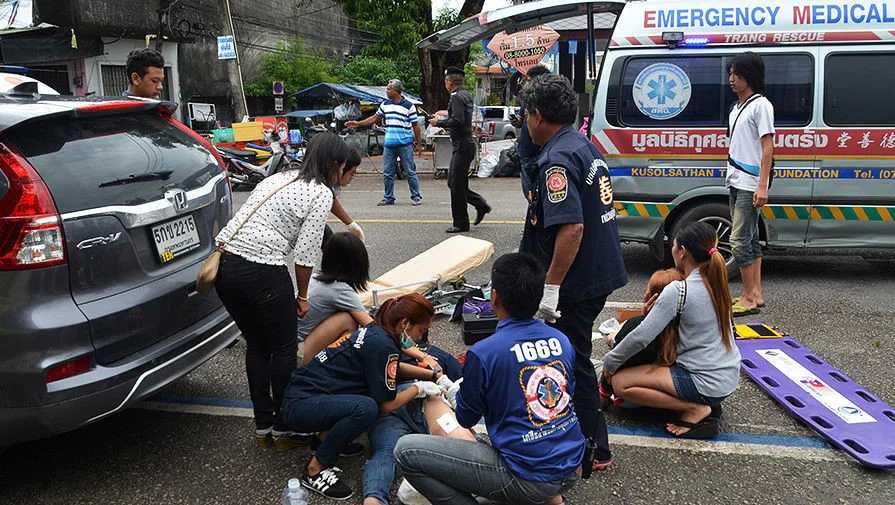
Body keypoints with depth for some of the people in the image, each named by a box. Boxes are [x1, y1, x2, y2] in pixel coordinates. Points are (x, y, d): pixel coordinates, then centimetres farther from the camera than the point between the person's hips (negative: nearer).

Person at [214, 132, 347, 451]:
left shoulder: (279, 178, 19)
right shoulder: (321, 193, -3)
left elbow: (248, 221, 17)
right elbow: (306, 253, -8)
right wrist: (302, 297, 5)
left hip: (225, 264, 8)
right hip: (262, 273, -8)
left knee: (256, 346, 21)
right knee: (284, 350, 11)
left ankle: (262, 427, 31)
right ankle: (283, 430, 24)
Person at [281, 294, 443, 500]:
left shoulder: (374, 331, 10)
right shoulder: (382, 345, -18)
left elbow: (388, 367, 32)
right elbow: (387, 405, -12)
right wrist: (419, 388, 3)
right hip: (299, 405, -10)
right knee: (365, 408, -31)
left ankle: (327, 435, 8)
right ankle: (315, 471, -14)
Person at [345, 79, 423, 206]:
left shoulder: (409, 106, -4)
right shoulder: (385, 104, 11)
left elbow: (415, 125, -1)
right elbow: (375, 117, 20)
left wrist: (419, 143, -1)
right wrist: (357, 124, 15)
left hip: (405, 145, -5)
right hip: (389, 145, 5)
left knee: (410, 172, 0)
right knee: (387, 174, 5)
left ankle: (416, 196, 10)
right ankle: (389, 198, 14)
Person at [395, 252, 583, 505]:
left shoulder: (483, 353, -18)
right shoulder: (561, 340, -1)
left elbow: (467, 419, -2)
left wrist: (454, 392, 20)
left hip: (528, 480, -7)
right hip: (570, 472, 7)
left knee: (406, 451, -4)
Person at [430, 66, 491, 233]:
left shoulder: (457, 97, -15)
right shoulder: (467, 95, 16)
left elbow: (457, 121, -26)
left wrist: (439, 122, -13)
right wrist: (445, 115, 22)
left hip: (462, 146, -10)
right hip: (464, 145, 10)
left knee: (457, 185, -3)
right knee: (453, 182, 16)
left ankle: (461, 224, 4)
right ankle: (481, 205, 20)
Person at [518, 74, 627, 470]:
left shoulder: (557, 160, -21)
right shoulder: (586, 147, 11)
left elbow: (571, 227, -30)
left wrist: (551, 288, -26)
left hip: (576, 281, -10)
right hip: (601, 272, 10)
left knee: (574, 362, 4)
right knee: (573, 356, 23)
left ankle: (595, 449, 17)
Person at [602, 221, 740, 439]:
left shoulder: (677, 291, -20)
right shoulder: (716, 282, 4)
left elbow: (641, 337, -19)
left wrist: (610, 362, -4)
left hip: (707, 384, -8)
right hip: (729, 376, 9)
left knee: (620, 382, -6)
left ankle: (695, 409, -8)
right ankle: (707, 404, 13)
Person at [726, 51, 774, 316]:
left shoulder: (760, 105, -10)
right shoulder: (738, 106, 16)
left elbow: (767, 148, -15)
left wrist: (762, 186, -21)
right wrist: (732, 175, 16)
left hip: (750, 183, -9)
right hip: (736, 181, 9)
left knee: (739, 240, -10)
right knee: (750, 237, 12)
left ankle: (748, 298, -2)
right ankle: (756, 294, 19)